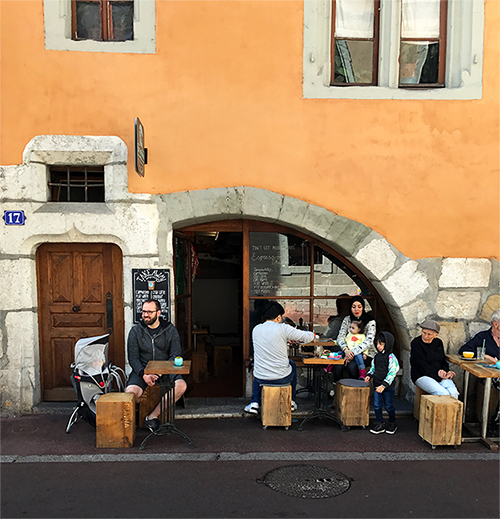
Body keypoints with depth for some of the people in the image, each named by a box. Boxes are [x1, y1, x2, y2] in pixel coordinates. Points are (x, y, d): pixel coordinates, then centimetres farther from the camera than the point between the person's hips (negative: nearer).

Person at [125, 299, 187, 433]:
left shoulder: (170, 330, 0)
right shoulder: (135, 331, 2)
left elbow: (175, 356, -2)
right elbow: (133, 358, -1)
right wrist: (144, 375, -19)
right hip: (142, 369, 0)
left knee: (181, 385, -28)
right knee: (131, 392, -30)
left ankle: (152, 416, -17)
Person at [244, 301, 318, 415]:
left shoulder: (256, 329, 0)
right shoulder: (283, 328, -14)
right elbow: (306, 337, -4)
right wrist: (312, 335, 19)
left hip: (261, 378, 3)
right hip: (282, 378, -3)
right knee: (292, 364, 30)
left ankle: (255, 403, 28)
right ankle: (291, 402, 39)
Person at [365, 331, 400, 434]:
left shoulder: (391, 357, -16)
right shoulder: (377, 355, 5)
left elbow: (392, 373, -19)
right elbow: (373, 367, 19)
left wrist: (384, 385, -22)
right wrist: (369, 375, 1)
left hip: (388, 387, -6)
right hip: (377, 386, 6)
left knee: (389, 406, 8)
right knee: (376, 405, 7)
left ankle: (392, 424, 28)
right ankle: (380, 424, 21)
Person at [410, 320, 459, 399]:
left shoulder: (438, 342, 10)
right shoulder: (416, 343, -8)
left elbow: (443, 360, 18)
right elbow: (423, 366, -12)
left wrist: (446, 371, -2)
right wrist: (438, 374, -16)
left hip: (440, 375, 5)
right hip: (422, 376, -5)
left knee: (454, 393, -23)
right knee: (444, 394, -28)